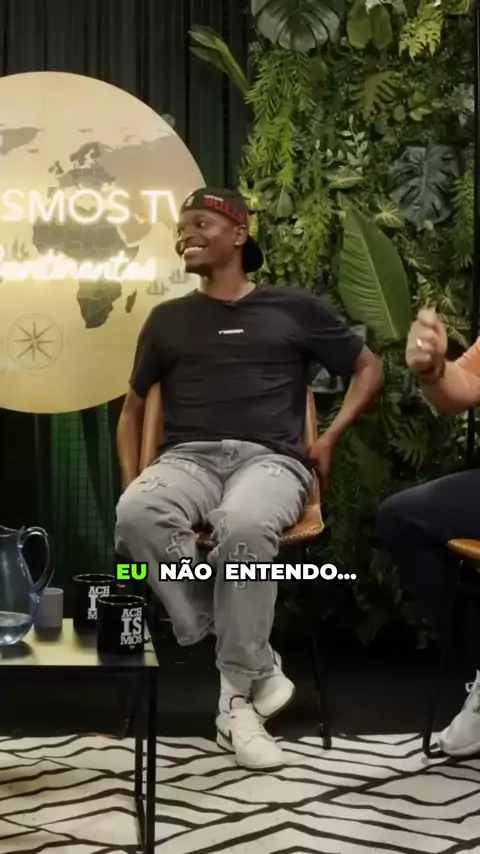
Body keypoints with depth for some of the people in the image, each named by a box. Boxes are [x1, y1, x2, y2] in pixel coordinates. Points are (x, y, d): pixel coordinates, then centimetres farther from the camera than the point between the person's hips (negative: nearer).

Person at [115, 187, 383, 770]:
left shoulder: (292, 308, 16)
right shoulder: (168, 319, 22)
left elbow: (368, 368, 23)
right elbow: (132, 408, 26)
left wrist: (330, 437, 8)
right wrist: (130, 484, 8)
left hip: (269, 459, -2)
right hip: (189, 458, 2)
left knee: (245, 523, -41)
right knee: (136, 515, -36)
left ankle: (238, 696, -23)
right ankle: (255, 663, -23)